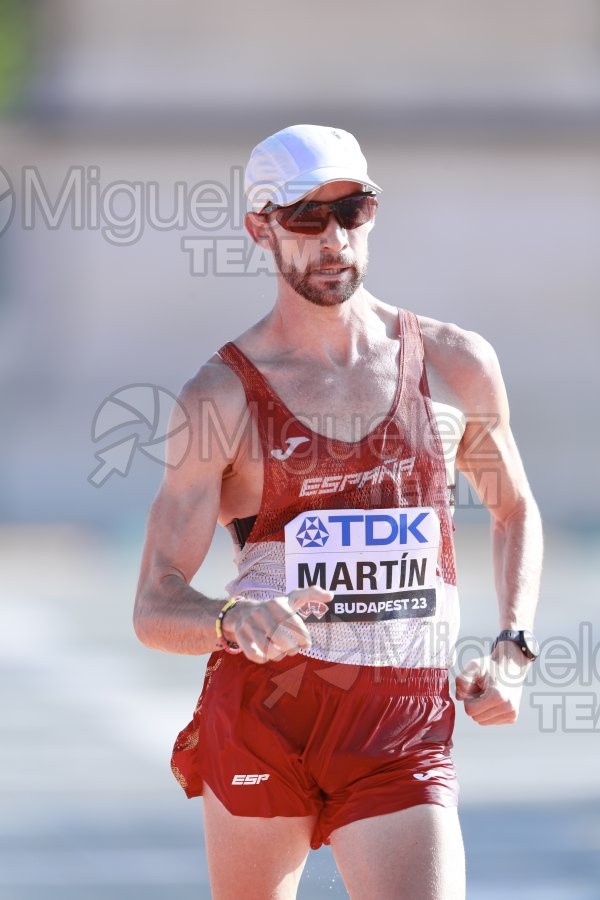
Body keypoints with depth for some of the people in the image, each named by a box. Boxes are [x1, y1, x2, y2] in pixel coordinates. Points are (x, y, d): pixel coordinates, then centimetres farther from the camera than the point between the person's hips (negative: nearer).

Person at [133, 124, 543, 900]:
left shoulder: (457, 366, 6)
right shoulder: (221, 397, -2)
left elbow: (515, 511, 25)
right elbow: (155, 610, -6)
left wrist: (512, 651, 9)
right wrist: (234, 619, -28)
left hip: (405, 733, 1)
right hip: (261, 716, 0)